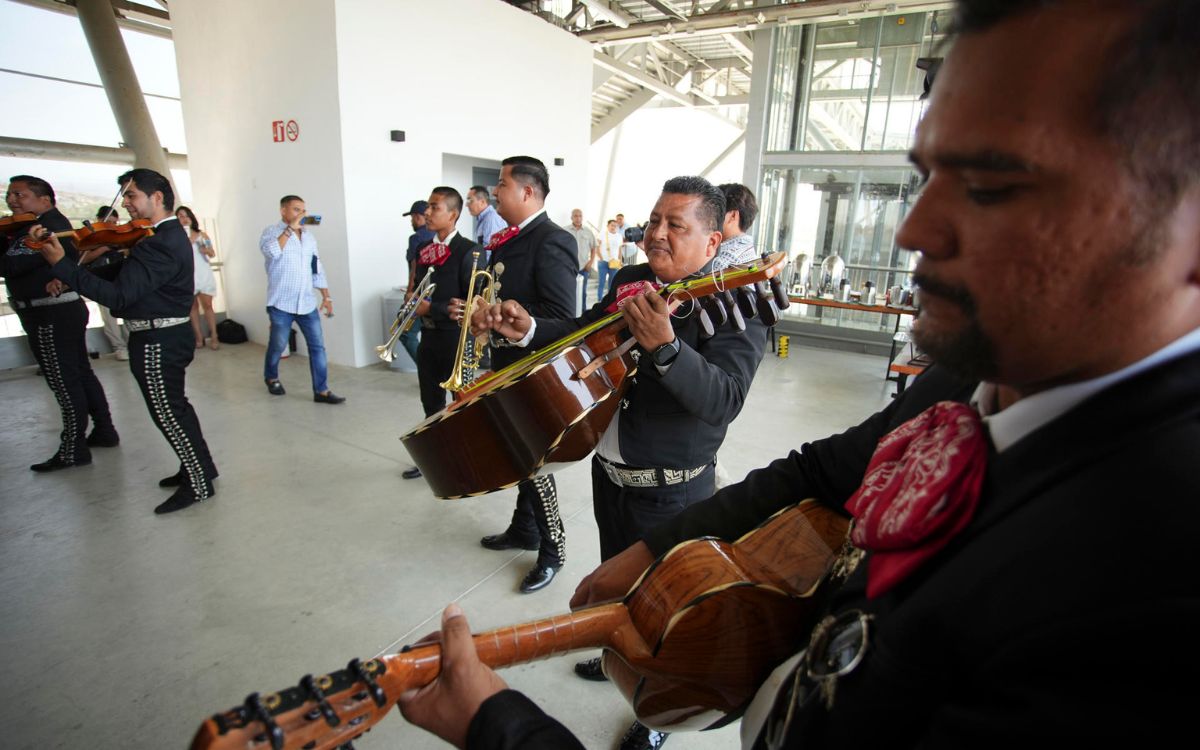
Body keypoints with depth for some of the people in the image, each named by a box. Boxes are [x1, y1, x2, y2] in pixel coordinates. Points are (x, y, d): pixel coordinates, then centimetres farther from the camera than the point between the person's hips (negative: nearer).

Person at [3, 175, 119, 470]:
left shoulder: (44, 227, -16)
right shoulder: (55, 222, 14)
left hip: (49, 314, -10)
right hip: (67, 308, 10)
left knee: (63, 382, -5)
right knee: (80, 372, 16)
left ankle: (73, 450, 2)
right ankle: (104, 430, 25)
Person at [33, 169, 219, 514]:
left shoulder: (160, 244, -23)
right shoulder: (169, 235, 11)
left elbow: (118, 295, -27)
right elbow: (126, 279, 13)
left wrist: (61, 264, -24)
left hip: (157, 342, -10)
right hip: (169, 334, 10)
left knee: (167, 413, 0)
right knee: (174, 406, 19)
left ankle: (199, 484, 11)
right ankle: (198, 468, 31)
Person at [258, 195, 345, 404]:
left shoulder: (309, 236, 13)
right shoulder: (271, 232, -3)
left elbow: (317, 269, 16)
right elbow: (272, 252, -25)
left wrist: (326, 296, 11)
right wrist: (291, 228, -20)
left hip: (307, 304, 4)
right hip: (281, 304, -4)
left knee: (317, 346, -2)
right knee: (277, 346, 10)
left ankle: (321, 391, 2)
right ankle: (271, 377, 36)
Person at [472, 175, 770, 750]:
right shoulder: (630, 282, 2)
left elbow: (724, 400, -33)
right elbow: (582, 336, 13)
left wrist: (665, 348, -48)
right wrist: (527, 331, -4)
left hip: (669, 492, -6)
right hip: (608, 469, 7)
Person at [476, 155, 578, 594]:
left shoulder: (552, 241, -18)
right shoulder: (506, 240, 11)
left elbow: (561, 317, -25)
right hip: (508, 365, 9)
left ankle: (551, 550, 20)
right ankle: (523, 529, 38)